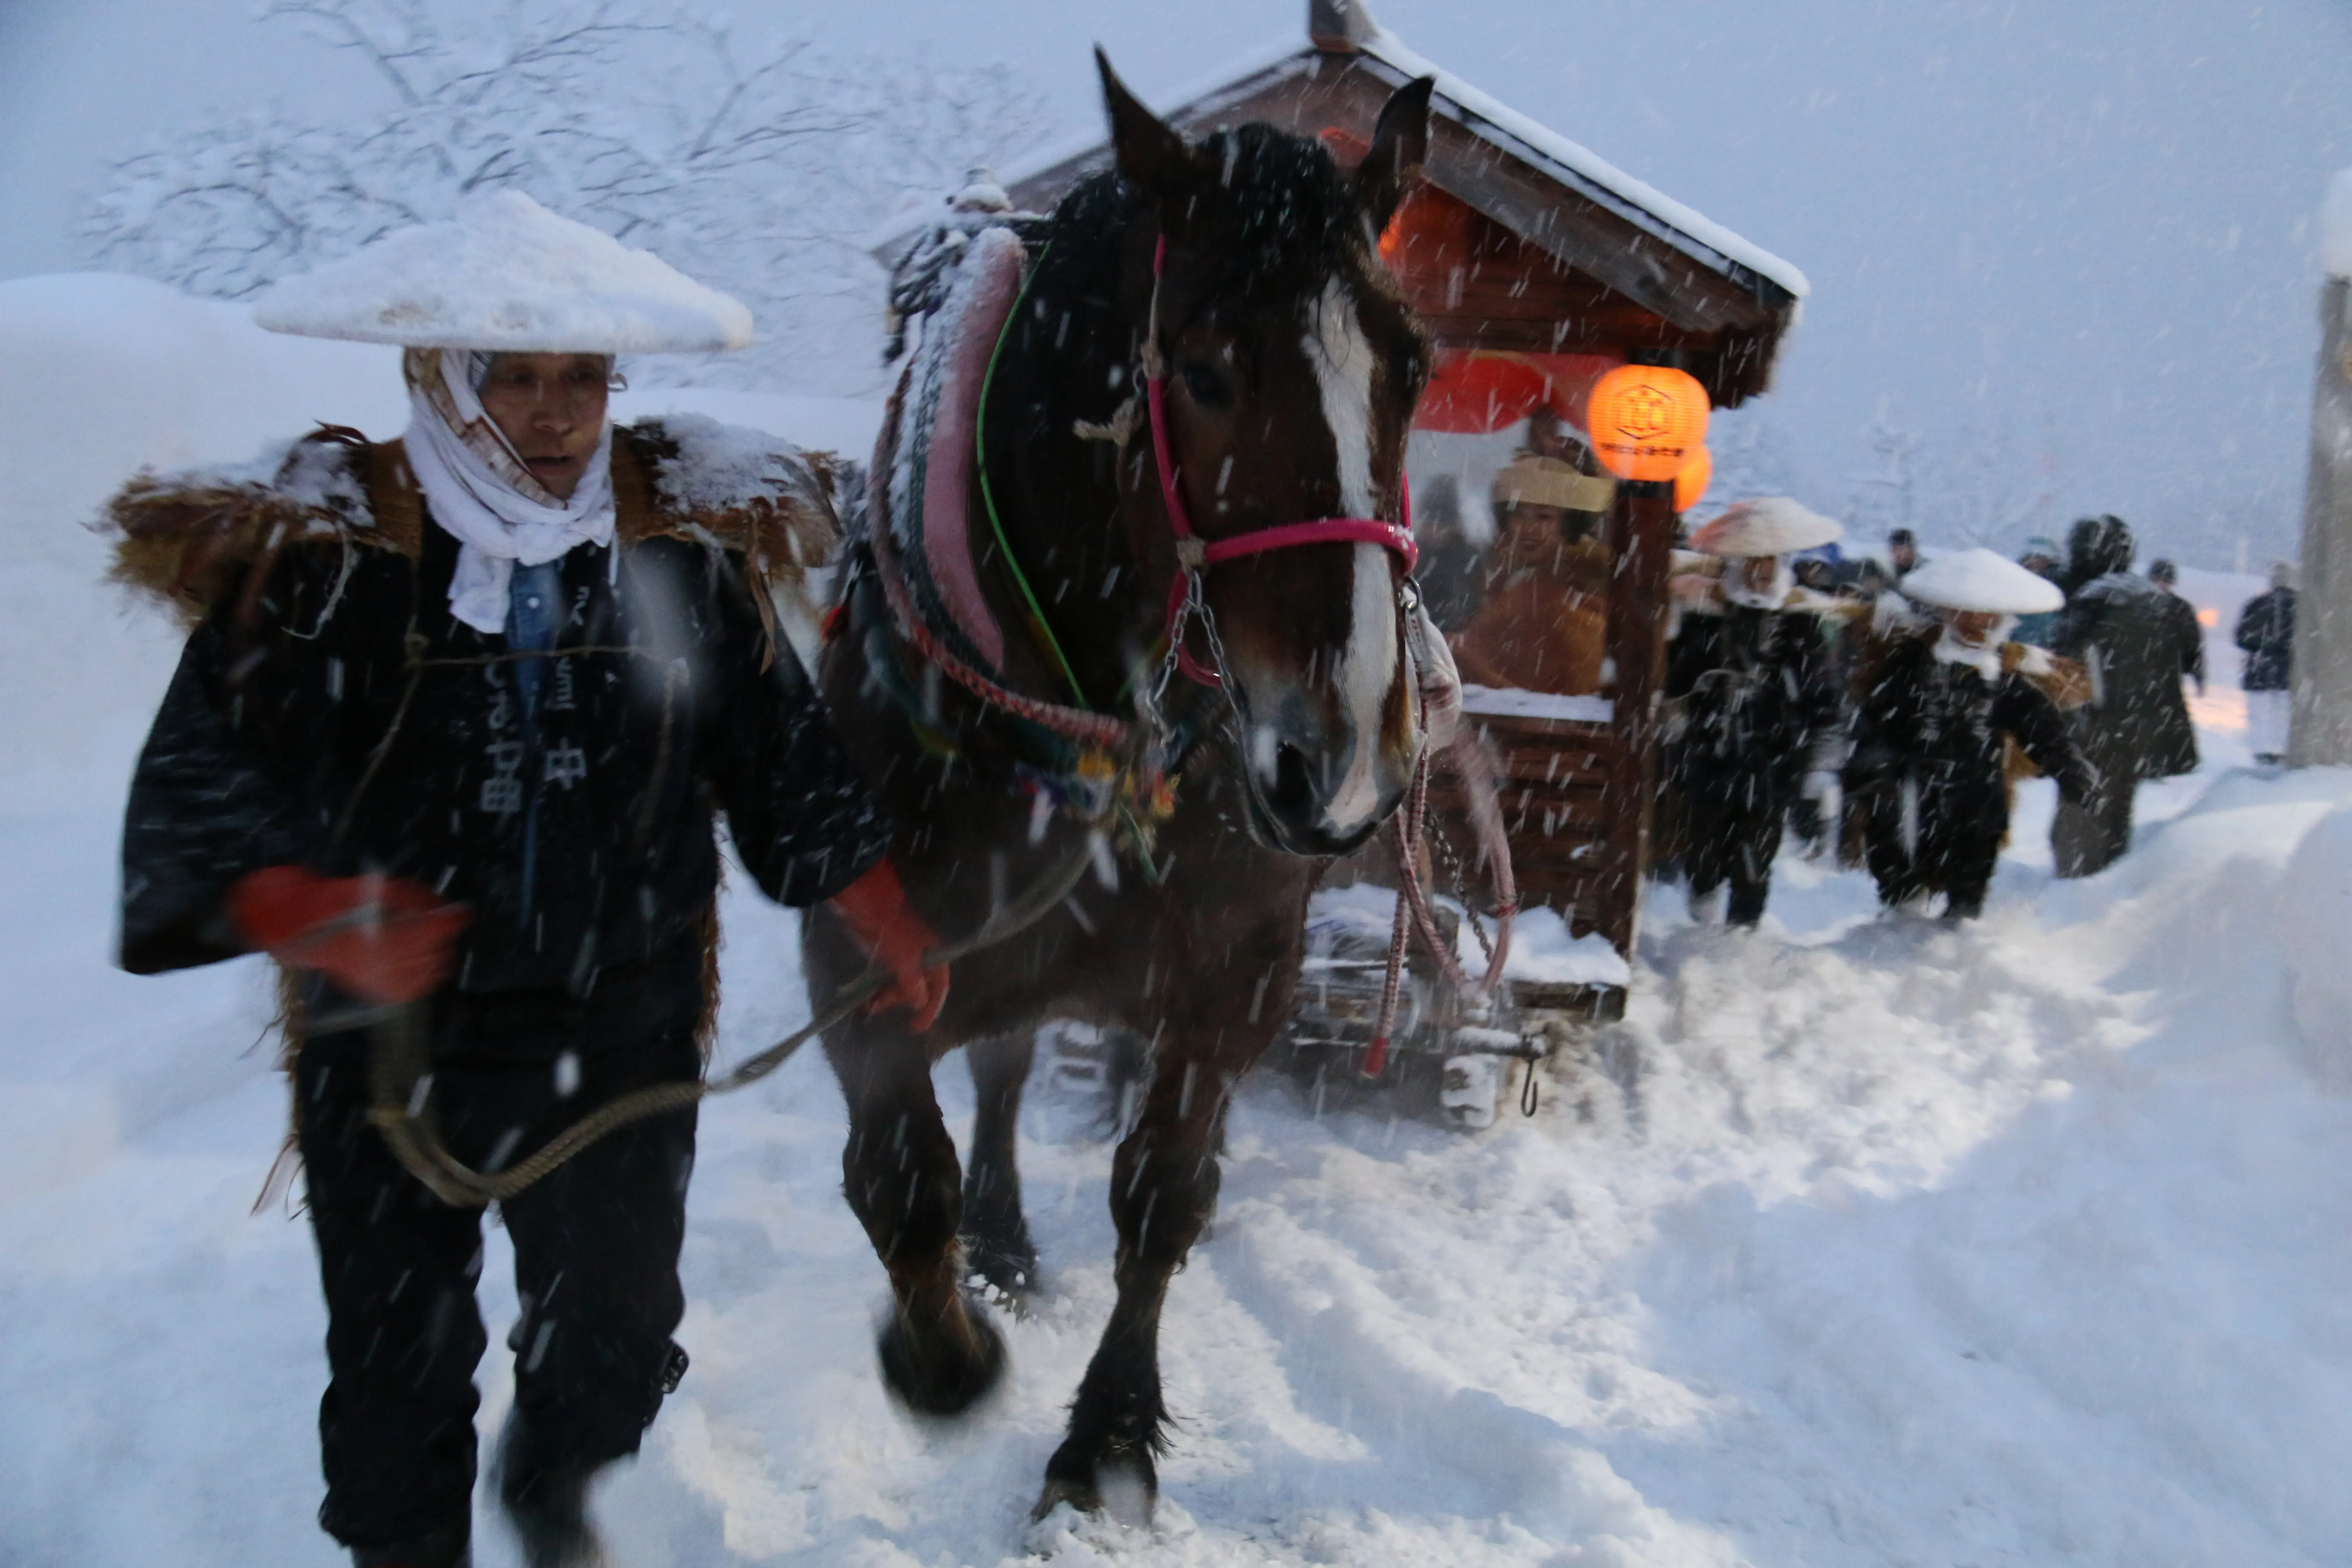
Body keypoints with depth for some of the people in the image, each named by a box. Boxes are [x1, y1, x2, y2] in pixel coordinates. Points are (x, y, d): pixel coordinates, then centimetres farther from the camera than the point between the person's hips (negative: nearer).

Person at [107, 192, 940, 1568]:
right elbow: (198, 784, -15)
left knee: (618, 1329, 10)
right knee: (399, 1346, 14)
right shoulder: (316, 562, -11)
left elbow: (781, 748, 7)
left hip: (624, 1027, 2)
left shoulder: (688, 547, -3)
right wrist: (316, 916, -33)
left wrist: (887, 915, 1)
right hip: (392, 1039, -1)